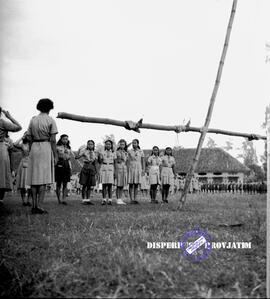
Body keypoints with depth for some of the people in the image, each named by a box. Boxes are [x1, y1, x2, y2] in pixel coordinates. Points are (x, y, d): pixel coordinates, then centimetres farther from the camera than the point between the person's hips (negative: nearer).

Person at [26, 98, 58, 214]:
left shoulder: (33, 120, 10)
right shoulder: (51, 120, -3)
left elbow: (29, 138, 7)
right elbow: (53, 140, -7)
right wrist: (55, 156, -4)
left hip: (34, 148, 5)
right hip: (46, 148, -4)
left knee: (34, 177, 8)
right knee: (44, 178, -4)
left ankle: (34, 205, 8)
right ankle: (39, 206, -8)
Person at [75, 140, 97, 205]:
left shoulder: (95, 153, 11)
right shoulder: (84, 151, 0)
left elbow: (95, 163, 14)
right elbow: (76, 157, -11)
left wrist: (96, 170, 7)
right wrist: (79, 151, -24)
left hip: (92, 169, 4)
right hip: (85, 167, -4)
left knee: (89, 186, 6)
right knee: (84, 185, -2)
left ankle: (88, 199, 11)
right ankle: (84, 200, 2)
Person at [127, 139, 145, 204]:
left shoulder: (141, 152, 6)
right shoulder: (129, 151, 2)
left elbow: (143, 161, 9)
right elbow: (128, 161, 0)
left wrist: (143, 170, 0)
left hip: (138, 169, 1)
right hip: (131, 168, -1)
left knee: (136, 185, 3)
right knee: (131, 185, -1)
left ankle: (135, 199, 7)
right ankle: (131, 199, 2)